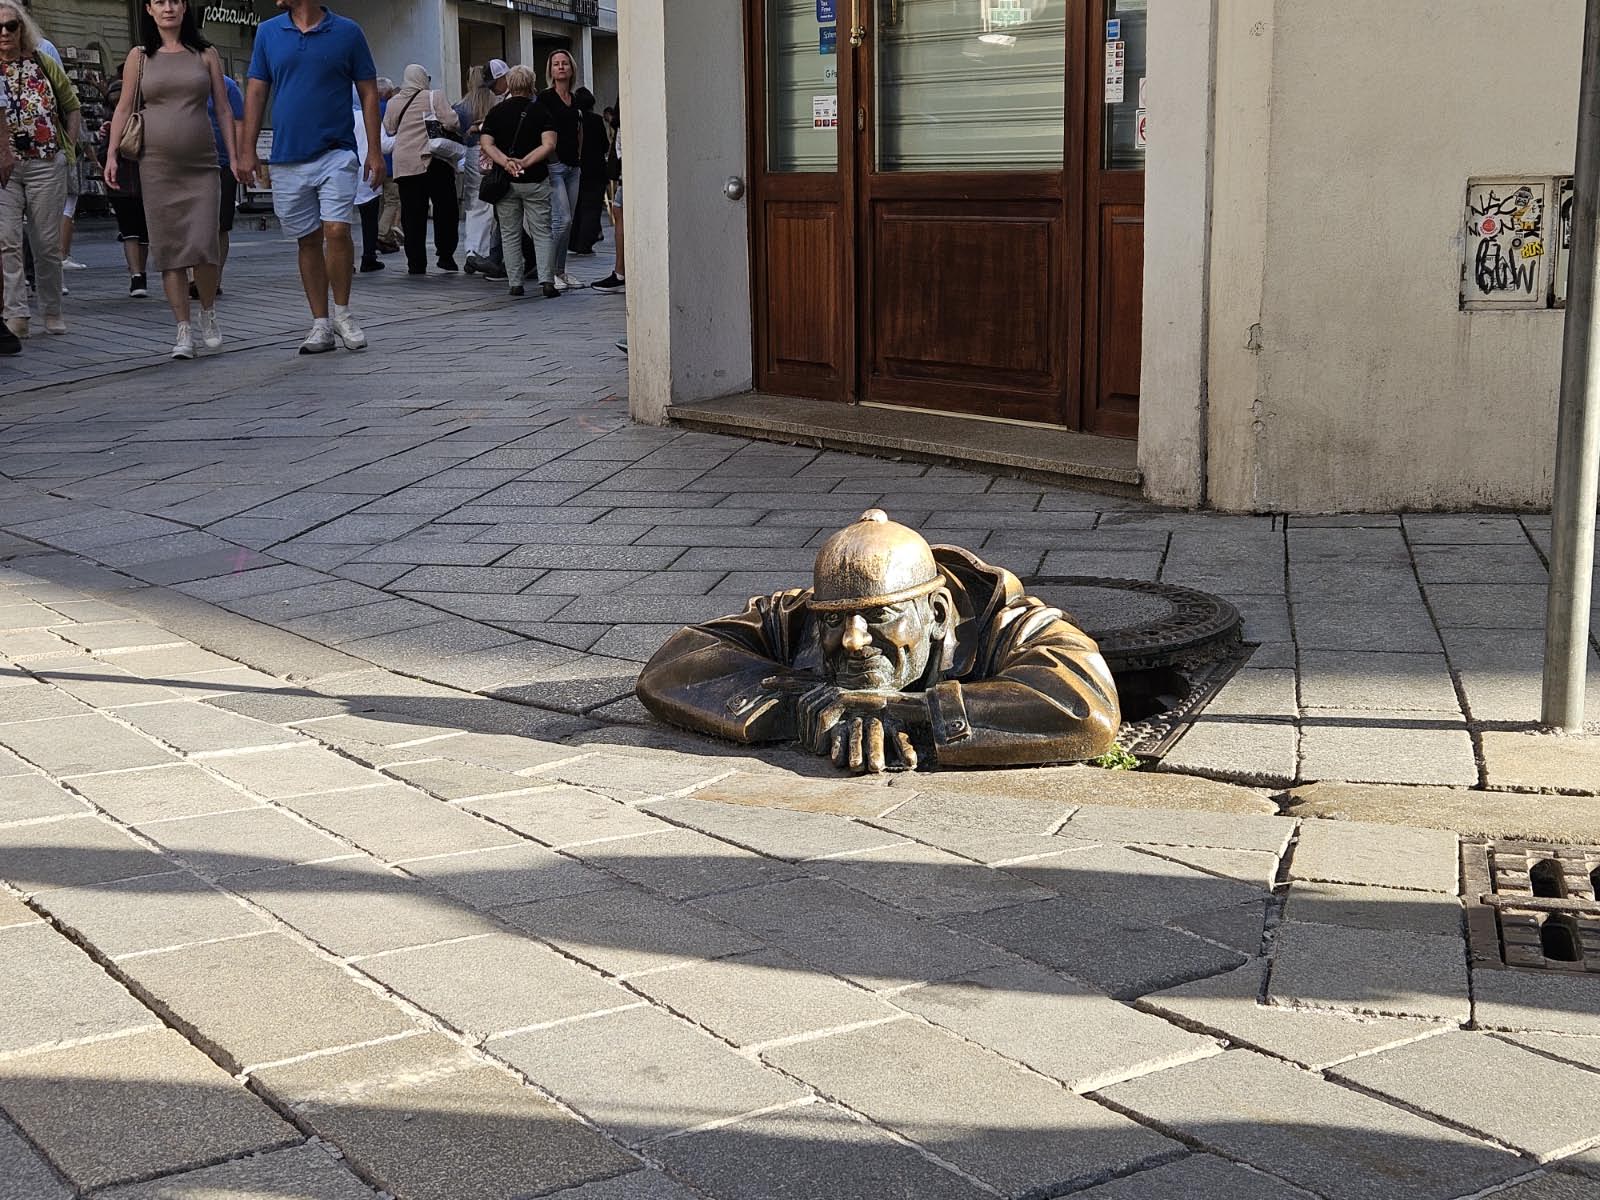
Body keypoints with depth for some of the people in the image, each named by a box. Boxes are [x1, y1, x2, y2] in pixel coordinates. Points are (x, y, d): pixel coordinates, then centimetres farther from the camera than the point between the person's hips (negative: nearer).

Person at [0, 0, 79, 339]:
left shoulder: (44, 64, 7)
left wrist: (69, 149, 8)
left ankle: (52, 311, 19)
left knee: (48, 244, 6)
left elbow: (71, 106, 16)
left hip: (46, 165, 1)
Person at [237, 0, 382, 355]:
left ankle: (343, 312, 3)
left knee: (337, 230, -16)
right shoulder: (268, 32, 9)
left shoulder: (347, 32, 2)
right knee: (308, 240, 7)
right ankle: (321, 325, 14)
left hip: (336, 154, -3)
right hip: (287, 158, 3)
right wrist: (247, 150, 2)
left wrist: (375, 151, -3)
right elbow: (256, 92, 9)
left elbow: (368, 93, 4)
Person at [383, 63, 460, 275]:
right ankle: (446, 255, 7)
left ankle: (416, 263, 2)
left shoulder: (393, 102, 8)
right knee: (446, 209, 8)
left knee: (411, 214, 4)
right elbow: (451, 122, -12)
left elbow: (389, 128, 18)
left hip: (404, 164, 4)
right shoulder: (433, 98, -5)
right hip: (434, 161, -4)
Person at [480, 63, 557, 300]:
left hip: (505, 181, 2)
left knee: (510, 234, 10)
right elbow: (549, 146, -13)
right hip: (535, 181, -2)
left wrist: (506, 162, -17)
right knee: (542, 233, 1)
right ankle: (547, 281, -12)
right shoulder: (541, 111, -1)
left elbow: (487, 145, -6)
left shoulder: (495, 112, 5)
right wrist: (525, 162, -15)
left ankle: (515, 283, 8)